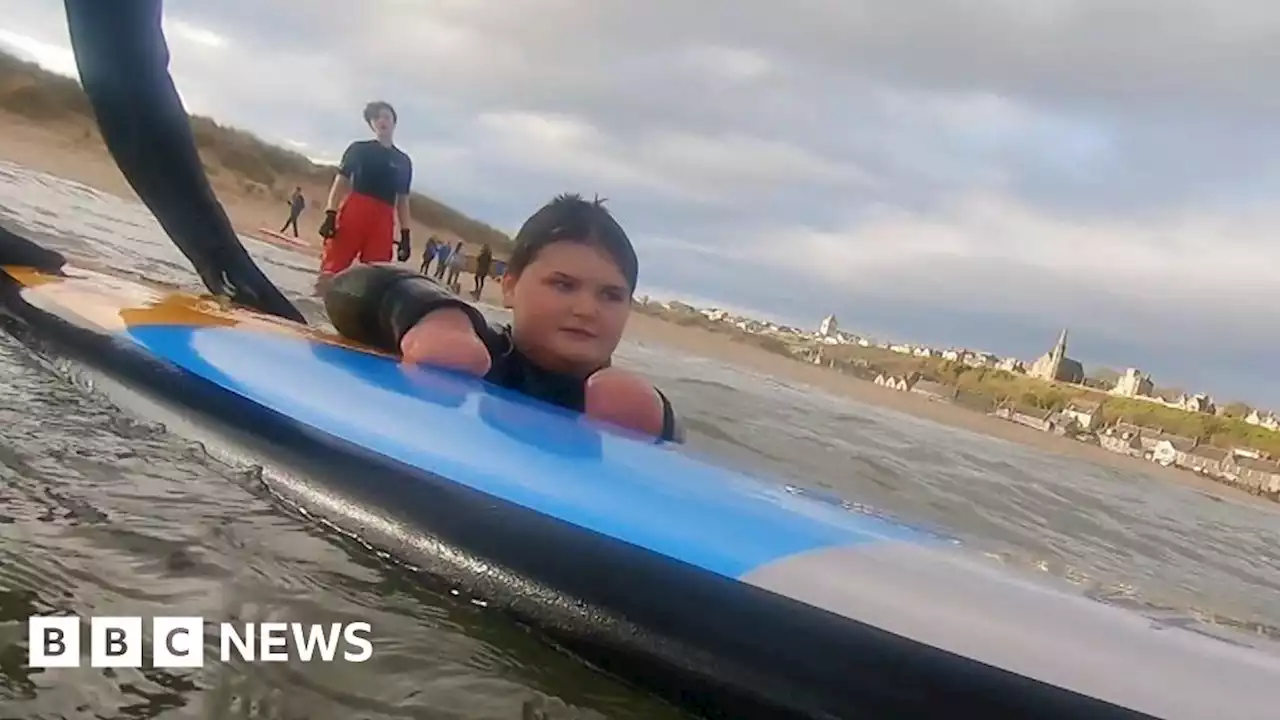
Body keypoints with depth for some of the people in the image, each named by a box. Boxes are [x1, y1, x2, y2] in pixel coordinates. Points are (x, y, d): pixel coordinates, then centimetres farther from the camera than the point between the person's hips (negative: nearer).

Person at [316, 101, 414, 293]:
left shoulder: (403, 161, 20)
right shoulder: (359, 148, 13)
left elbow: (403, 200, 19)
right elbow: (341, 182, 6)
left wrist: (405, 234, 9)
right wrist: (330, 213, -8)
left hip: (383, 221, 2)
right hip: (353, 212, -2)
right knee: (332, 266, -10)